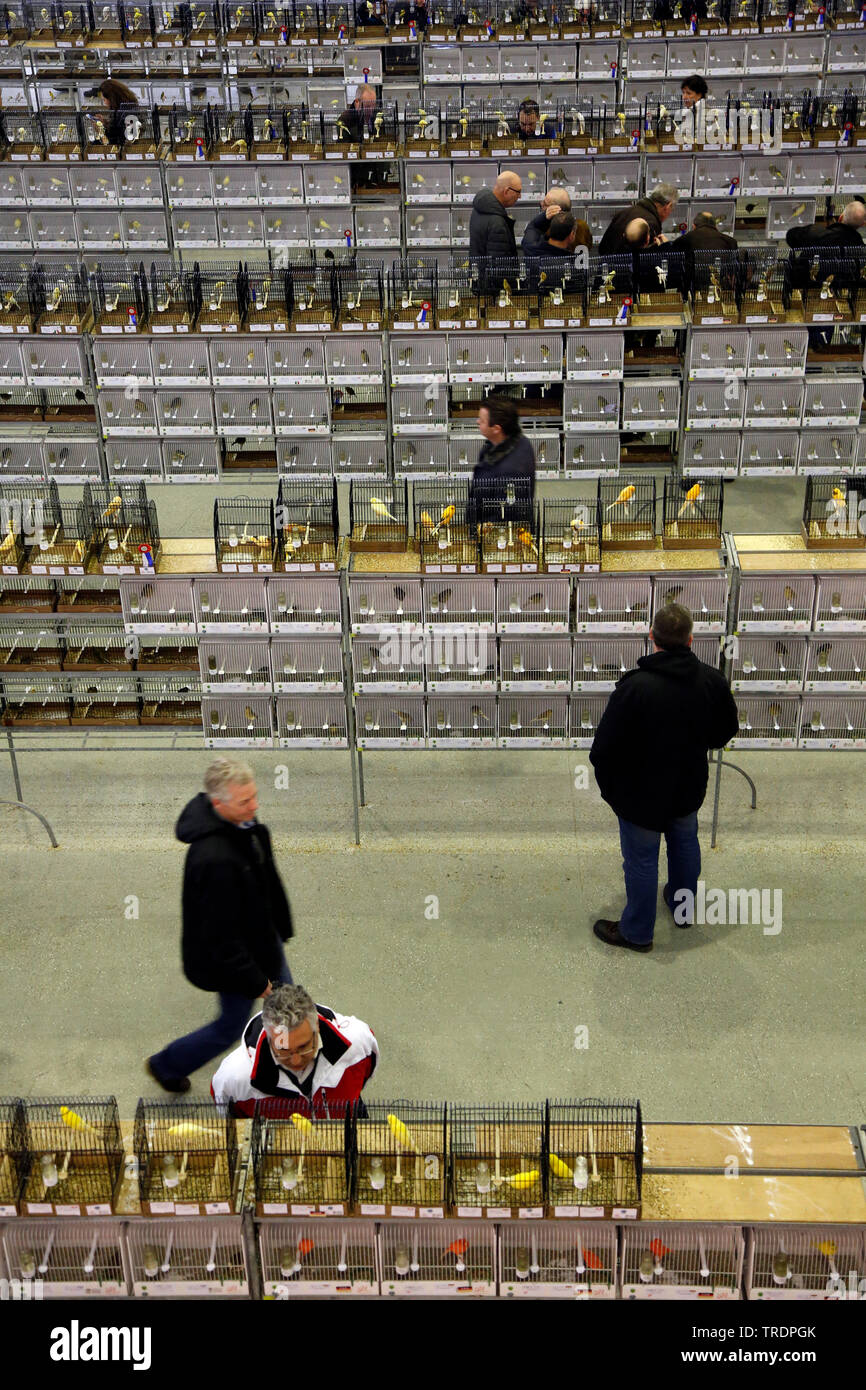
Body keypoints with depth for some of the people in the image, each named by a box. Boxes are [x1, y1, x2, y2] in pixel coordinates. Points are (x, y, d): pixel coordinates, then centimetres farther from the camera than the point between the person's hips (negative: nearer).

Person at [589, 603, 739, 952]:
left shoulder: (634, 686, -30)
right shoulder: (712, 681, -13)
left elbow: (604, 749, -26)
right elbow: (726, 731, 4)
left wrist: (608, 786, -7)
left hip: (642, 793, -5)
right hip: (689, 788, 5)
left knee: (642, 861, 11)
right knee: (685, 844, 28)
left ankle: (637, 932, 29)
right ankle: (684, 909, 49)